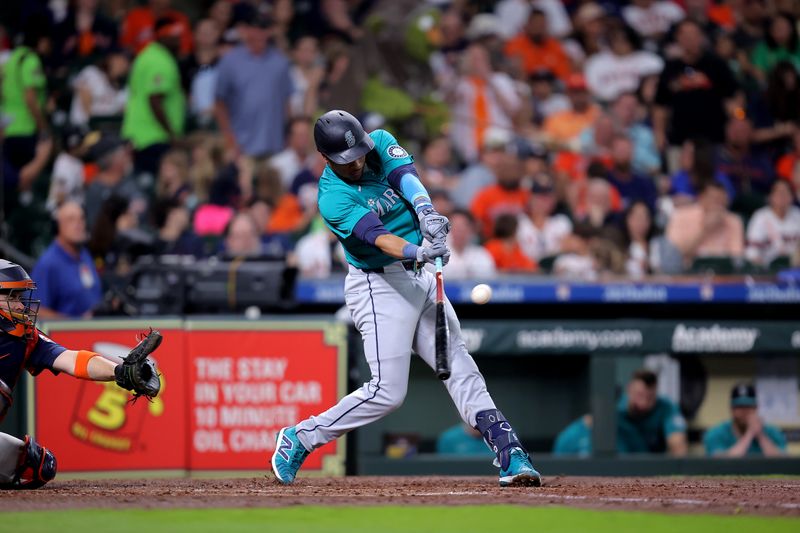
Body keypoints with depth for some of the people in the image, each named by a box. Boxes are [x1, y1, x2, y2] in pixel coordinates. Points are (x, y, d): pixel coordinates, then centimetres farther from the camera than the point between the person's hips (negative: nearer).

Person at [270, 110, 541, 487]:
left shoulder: (381, 143, 1)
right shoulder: (333, 198, -18)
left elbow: (407, 178, -18)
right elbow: (377, 236, -32)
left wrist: (427, 214, -38)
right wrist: (417, 252, -51)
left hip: (421, 279, 6)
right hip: (379, 287, -6)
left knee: (461, 369, -1)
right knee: (388, 392, -10)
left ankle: (510, 455, -6)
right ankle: (300, 438, 4)